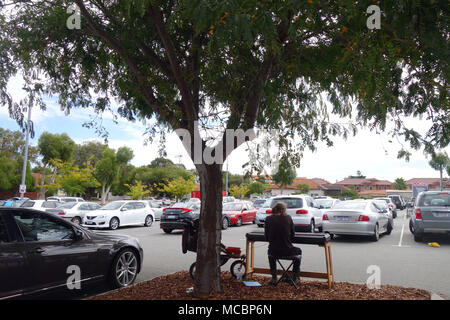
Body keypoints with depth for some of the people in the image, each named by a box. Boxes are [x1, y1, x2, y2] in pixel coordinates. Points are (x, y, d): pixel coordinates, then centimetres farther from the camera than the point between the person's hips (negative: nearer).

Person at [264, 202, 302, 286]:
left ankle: (274, 278, 35)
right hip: (287, 251, -1)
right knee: (298, 251, 32)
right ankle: (296, 278, 33)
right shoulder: (288, 218, -5)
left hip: (273, 251, 1)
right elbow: (293, 235, 2)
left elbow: (266, 237, 3)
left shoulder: (268, 219, -4)